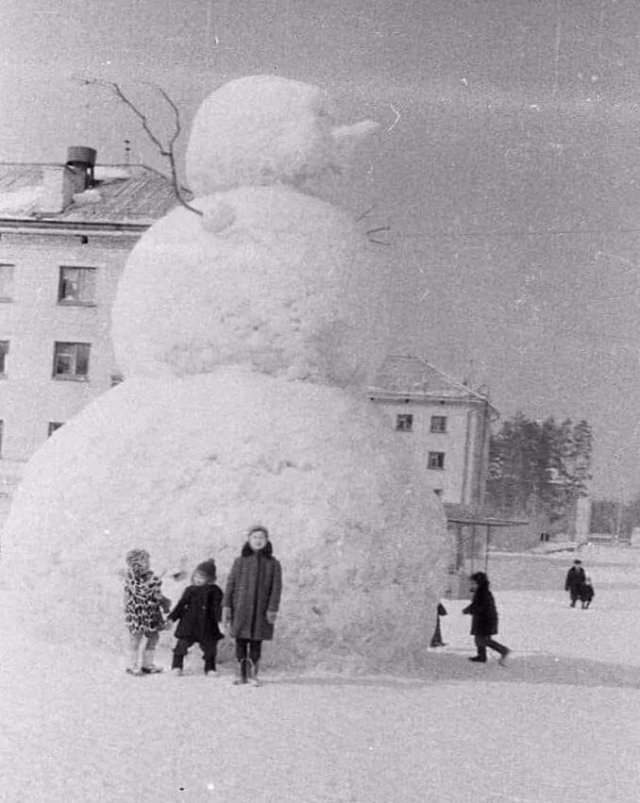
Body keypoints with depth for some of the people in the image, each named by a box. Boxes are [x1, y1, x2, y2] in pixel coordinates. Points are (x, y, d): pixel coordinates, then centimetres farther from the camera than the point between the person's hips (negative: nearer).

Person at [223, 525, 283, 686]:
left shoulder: (273, 564, 4)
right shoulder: (240, 562, 6)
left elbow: (276, 588, 0)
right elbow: (230, 584, 5)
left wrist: (272, 609, -9)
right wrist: (226, 606, -2)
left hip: (261, 610, -1)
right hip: (241, 608, 1)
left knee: (256, 642, 1)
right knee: (240, 641, 2)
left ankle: (253, 674, 9)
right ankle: (241, 674, 9)